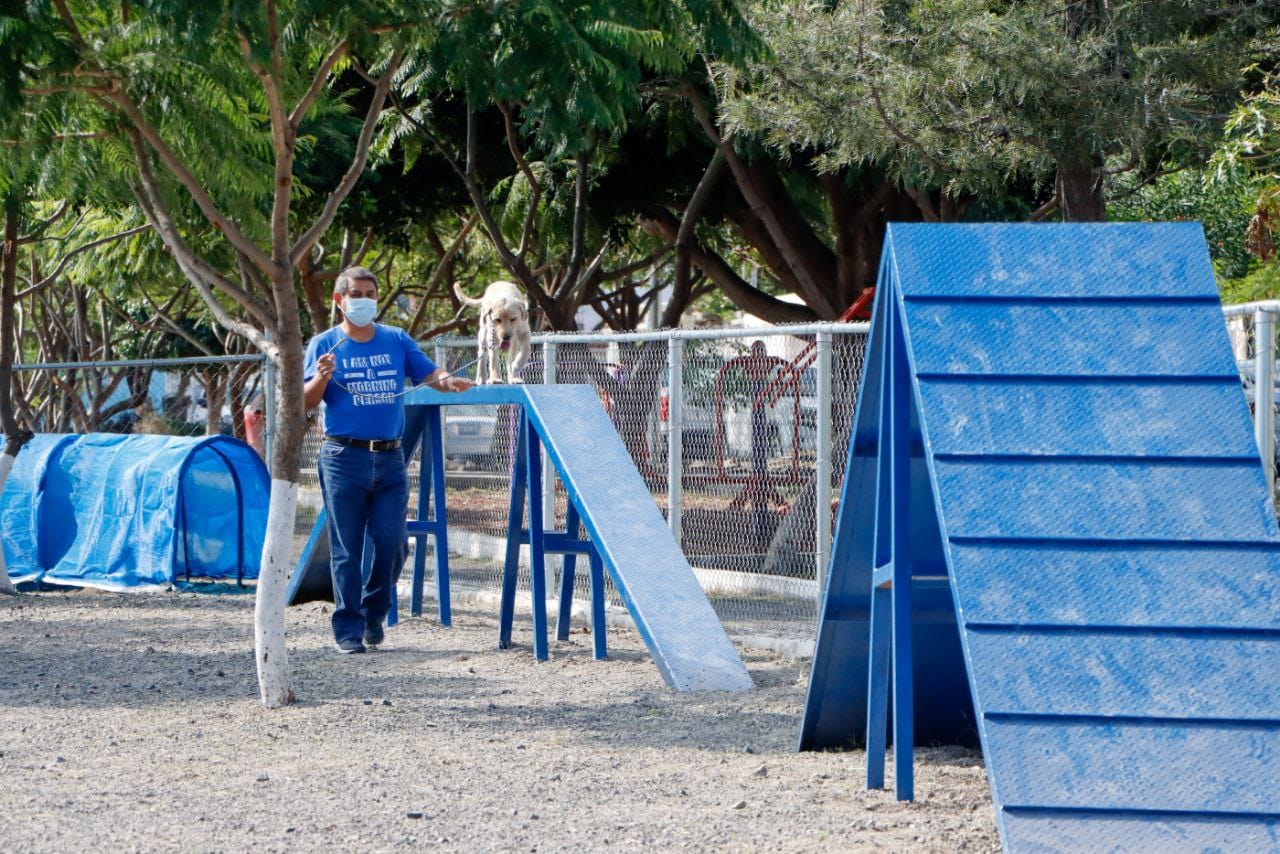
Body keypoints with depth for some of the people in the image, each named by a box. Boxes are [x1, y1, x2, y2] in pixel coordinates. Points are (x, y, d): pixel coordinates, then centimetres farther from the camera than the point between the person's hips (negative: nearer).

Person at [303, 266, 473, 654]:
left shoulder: (397, 341, 10)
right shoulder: (325, 345, 3)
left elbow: (428, 373, 2)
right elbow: (306, 403, -2)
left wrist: (446, 381, -21)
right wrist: (322, 377, -23)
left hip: (390, 459, 3)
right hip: (344, 458, -3)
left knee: (391, 544, 0)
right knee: (347, 548, -2)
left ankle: (373, 614, 22)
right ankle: (348, 630, 2)